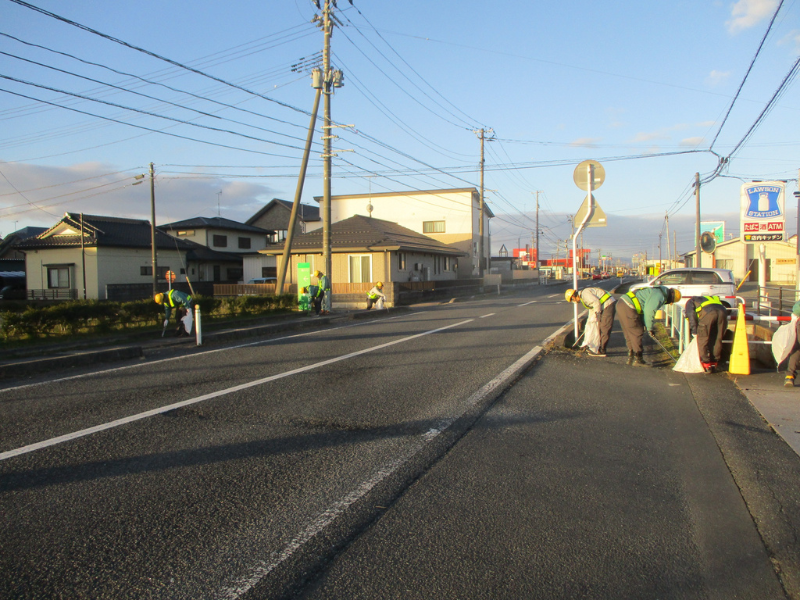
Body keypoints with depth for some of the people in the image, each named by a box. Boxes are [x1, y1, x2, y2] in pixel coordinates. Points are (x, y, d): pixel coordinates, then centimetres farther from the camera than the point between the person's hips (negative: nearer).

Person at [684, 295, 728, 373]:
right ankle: (714, 364, 18)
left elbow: (691, 315, 11)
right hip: (722, 311, 6)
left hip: (708, 313, -6)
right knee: (717, 340, 15)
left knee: (702, 339, 4)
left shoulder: (690, 301, 29)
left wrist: (694, 331, 12)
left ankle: (706, 365, 2)